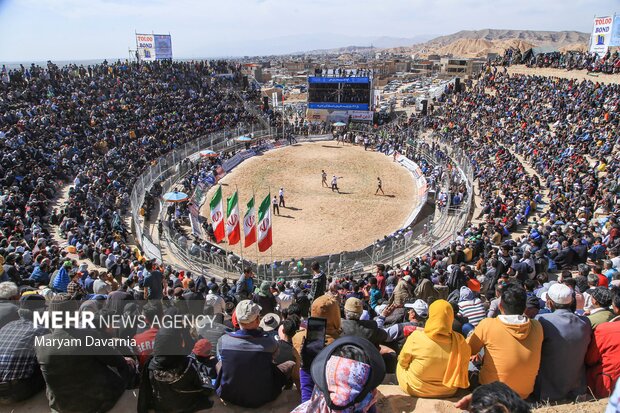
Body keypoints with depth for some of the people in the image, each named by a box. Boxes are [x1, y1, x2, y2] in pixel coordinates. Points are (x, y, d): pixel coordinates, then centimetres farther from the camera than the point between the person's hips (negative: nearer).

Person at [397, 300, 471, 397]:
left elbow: (403, 361, -10)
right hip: (448, 392, 3)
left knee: (400, 365, 26)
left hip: (414, 389, -2)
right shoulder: (459, 341, -21)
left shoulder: (416, 338, -27)